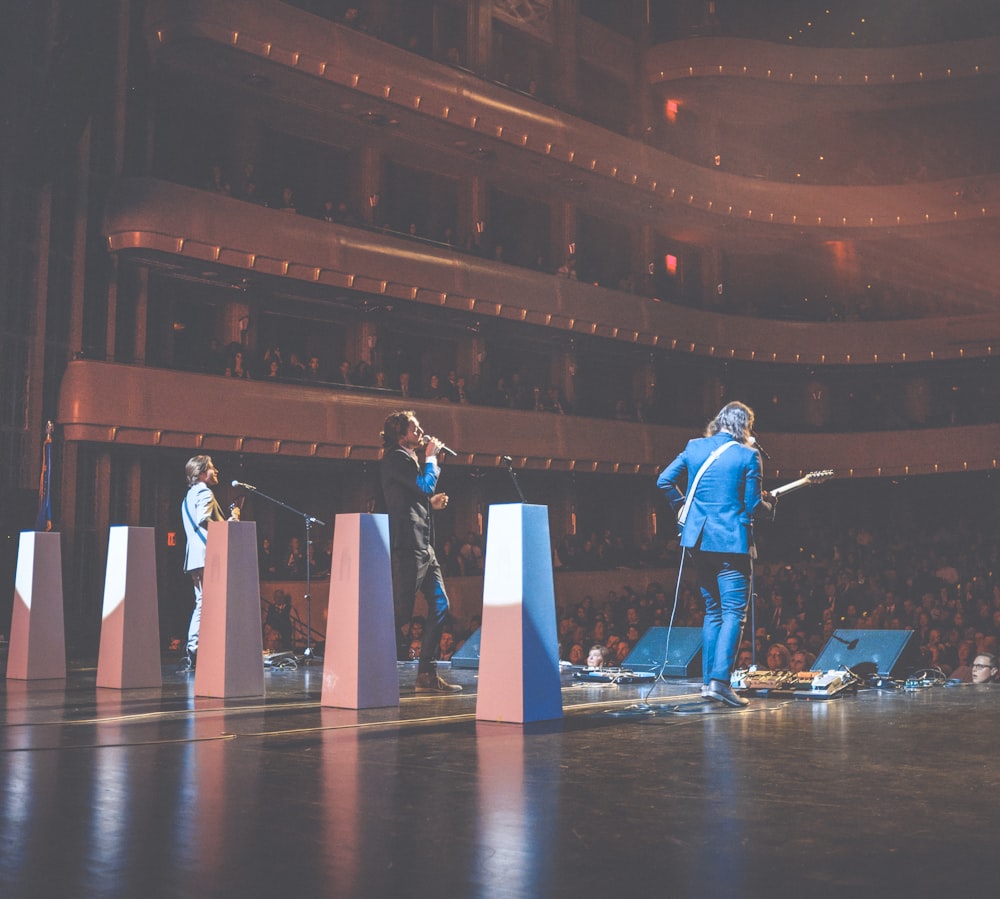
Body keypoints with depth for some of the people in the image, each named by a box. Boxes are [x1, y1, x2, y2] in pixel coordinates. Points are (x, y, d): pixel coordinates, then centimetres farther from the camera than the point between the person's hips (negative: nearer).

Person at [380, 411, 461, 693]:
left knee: (440, 605, 8)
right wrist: (431, 457, -4)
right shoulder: (396, 458, -8)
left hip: (423, 545, 10)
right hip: (408, 544, -10)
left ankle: (427, 673, 11)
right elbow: (425, 484, -18)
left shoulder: (409, 459, 23)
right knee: (401, 611, -8)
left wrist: (432, 503, 12)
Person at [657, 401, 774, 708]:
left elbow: (664, 480, 9)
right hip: (731, 541, -5)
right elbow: (752, 504, -5)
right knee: (734, 612, -3)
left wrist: (683, 507, 22)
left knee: (713, 610, 16)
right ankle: (720, 680, -16)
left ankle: (708, 679, 15)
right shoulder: (748, 456, -6)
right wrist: (769, 502, 16)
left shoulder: (694, 447, 7)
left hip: (698, 540, 5)